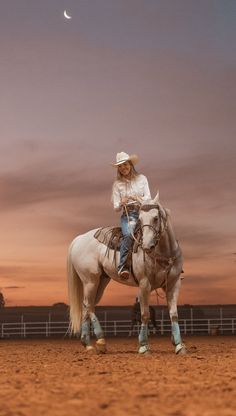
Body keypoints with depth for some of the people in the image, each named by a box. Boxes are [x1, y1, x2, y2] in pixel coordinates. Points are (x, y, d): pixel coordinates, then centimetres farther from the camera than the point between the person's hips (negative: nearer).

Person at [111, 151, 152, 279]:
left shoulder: (142, 178, 11)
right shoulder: (117, 184, 10)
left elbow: (148, 197, 5)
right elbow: (116, 207, 8)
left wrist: (139, 199, -17)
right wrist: (121, 204, -16)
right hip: (127, 215, -1)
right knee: (128, 234, -34)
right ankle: (123, 266, -35)